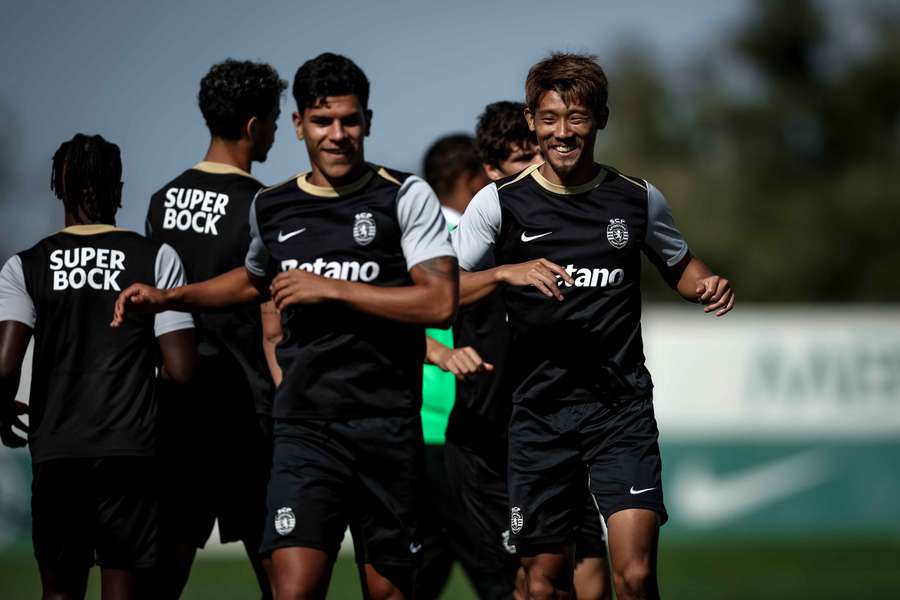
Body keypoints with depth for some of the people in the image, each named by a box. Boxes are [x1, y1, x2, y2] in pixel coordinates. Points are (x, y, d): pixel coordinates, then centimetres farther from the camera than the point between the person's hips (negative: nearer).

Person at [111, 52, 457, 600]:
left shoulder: (406, 197, -3)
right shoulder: (272, 209, 11)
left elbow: (440, 303, -13)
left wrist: (331, 288, -14)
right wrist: (165, 299, 21)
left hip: (388, 427, -2)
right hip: (306, 427, 2)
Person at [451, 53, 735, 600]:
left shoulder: (639, 199, 5)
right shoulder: (499, 203, 1)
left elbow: (679, 265, 23)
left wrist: (708, 286, 1)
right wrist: (506, 273, -20)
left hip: (622, 408, 0)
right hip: (540, 411, 0)